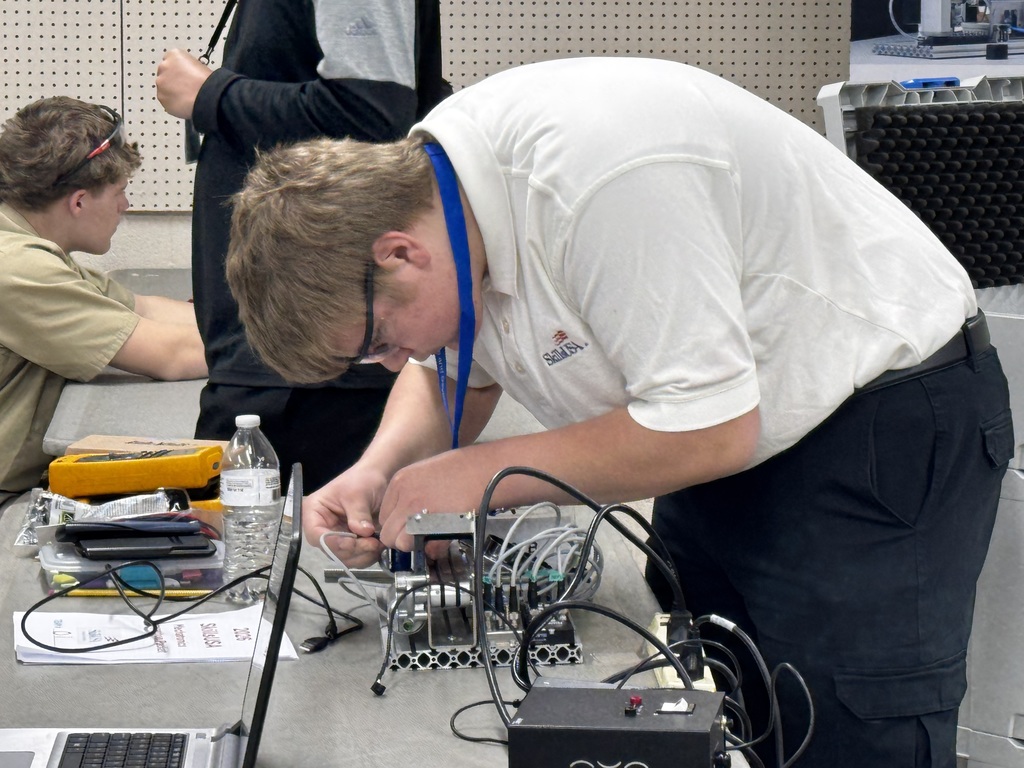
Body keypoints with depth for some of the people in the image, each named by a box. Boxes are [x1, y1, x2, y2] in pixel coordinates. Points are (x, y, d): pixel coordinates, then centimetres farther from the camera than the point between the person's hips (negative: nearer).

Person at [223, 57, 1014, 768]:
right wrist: (381, 468, -8)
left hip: (883, 415, -8)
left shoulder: (596, 179, -34)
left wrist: (486, 475, -22)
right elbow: (456, 374, 13)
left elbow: (709, 430, -30)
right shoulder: (424, 179, -6)